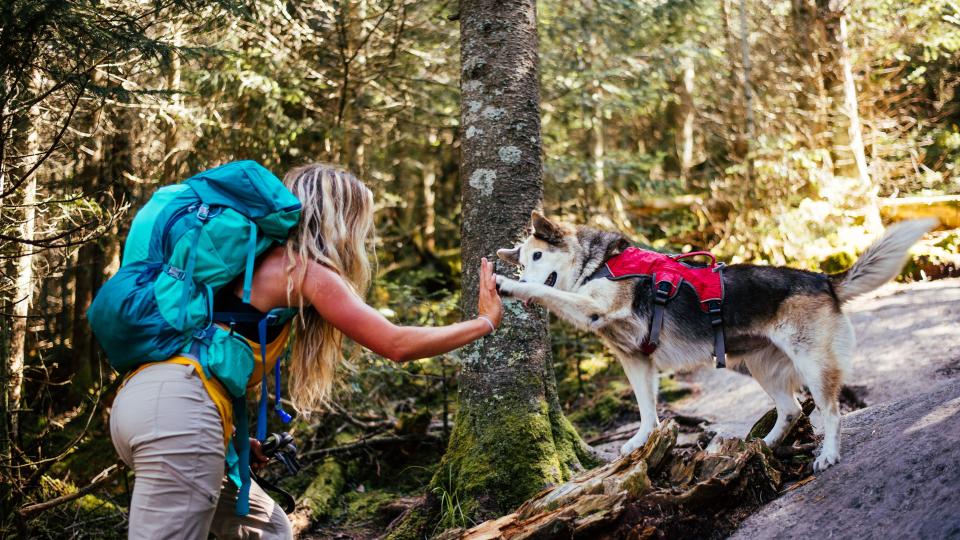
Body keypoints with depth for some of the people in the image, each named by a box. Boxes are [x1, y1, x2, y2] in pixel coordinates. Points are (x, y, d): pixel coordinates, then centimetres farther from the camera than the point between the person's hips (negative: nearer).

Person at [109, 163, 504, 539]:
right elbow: (396, 345, -4)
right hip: (177, 410, -9)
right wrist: (485, 321, 6)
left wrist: (230, 435, 23)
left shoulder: (266, 260, 23)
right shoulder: (305, 271, -2)